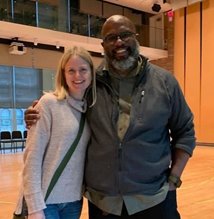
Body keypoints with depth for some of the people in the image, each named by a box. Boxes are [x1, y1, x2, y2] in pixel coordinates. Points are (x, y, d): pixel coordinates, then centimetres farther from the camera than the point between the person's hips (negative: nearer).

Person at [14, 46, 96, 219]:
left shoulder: (89, 108, 4)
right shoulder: (49, 103, -12)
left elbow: (87, 155, 10)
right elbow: (32, 156, -14)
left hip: (74, 200, 5)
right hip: (46, 199, -5)